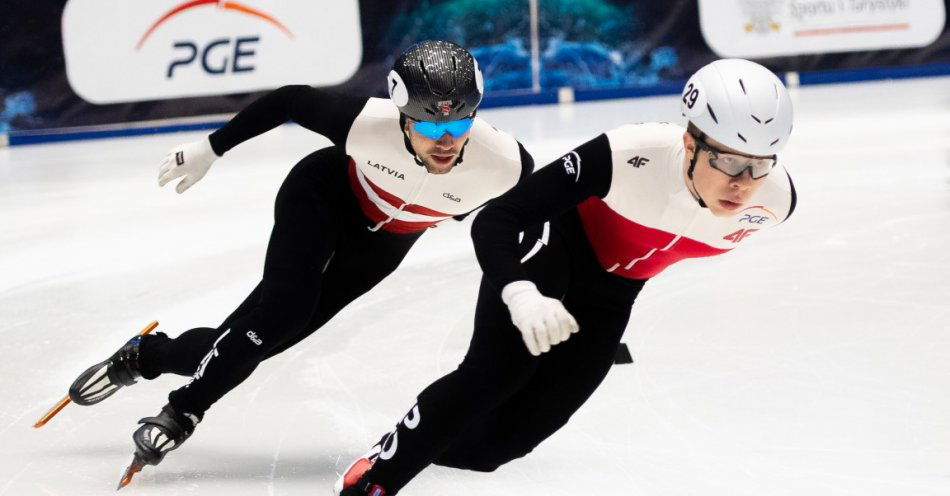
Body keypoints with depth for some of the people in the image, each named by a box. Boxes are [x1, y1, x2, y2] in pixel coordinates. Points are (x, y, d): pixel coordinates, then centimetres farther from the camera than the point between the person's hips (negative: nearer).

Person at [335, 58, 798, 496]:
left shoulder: (773, 200, -24)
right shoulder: (630, 154, -38)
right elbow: (495, 219, -36)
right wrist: (520, 294, -53)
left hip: (611, 289, 5)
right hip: (552, 244, -4)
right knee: (494, 374, -20)